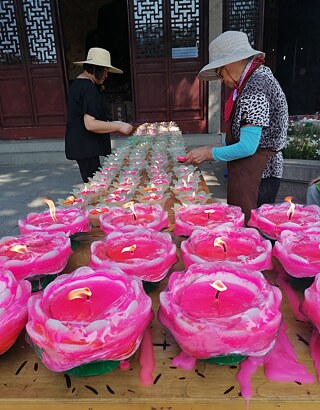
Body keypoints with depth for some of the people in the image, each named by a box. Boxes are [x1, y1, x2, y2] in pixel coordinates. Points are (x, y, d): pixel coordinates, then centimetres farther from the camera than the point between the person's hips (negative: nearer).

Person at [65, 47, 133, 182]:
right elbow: (90, 124, -23)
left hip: (81, 146, 10)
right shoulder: (89, 89, -17)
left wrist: (111, 125, 17)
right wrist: (118, 127, -15)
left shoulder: (78, 84, 15)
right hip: (86, 148, -10)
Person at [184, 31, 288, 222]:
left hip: (256, 176, -9)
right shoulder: (260, 75, 12)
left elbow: (247, 147, -22)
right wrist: (212, 150, 10)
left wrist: (209, 153, -11)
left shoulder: (254, 90, -19)